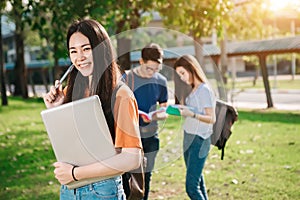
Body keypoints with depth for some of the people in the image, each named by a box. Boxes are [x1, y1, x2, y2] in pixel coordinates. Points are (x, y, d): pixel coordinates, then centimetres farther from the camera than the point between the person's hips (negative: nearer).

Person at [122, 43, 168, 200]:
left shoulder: (161, 81, 3)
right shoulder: (126, 79, -7)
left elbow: (165, 110, 9)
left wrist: (158, 116, -12)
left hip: (150, 136, 3)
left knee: (146, 177, 11)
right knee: (125, 176, -3)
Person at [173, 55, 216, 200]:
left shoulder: (204, 90, -12)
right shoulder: (191, 90, 14)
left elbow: (211, 119, -16)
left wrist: (191, 114, -27)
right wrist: (179, 110, -4)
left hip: (199, 140, -9)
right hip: (188, 138, 9)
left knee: (191, 186, -13)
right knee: (198, 181, 12)